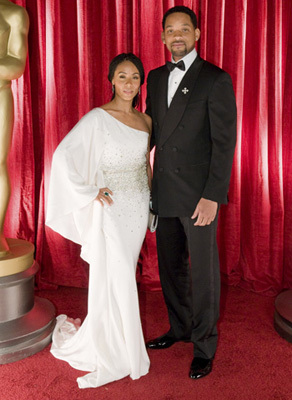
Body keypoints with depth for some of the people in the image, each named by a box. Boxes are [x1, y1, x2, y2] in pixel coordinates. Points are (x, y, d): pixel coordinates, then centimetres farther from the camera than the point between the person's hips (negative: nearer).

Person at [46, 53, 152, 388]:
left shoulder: (145, 121, 9)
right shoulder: (97, 118, -10)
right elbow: (62, 155, -17)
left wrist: (152, 198, 13)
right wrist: (89, 193, -15)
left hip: (138, 208, 6)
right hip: (110, 208, -6)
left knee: (123, 276, 13)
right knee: (114, 279, -2)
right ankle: (113, 355, 18)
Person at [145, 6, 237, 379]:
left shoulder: (216, 79, -6)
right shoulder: (156, 78, 13)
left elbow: (224, 141, -11)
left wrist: (212, 195, -16)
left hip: (198, 194, -6)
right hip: (163, 191, 6)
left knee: (203, 271, 5)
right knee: (170, 265, 16)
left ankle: (204, 347, 23)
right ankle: (180, 328, 37)